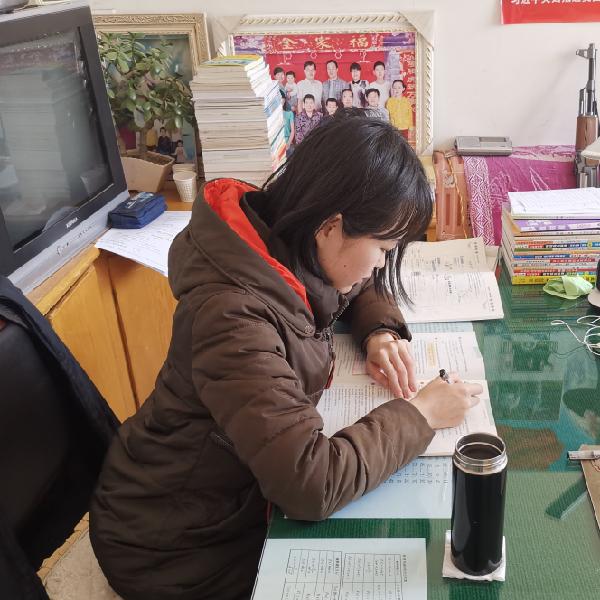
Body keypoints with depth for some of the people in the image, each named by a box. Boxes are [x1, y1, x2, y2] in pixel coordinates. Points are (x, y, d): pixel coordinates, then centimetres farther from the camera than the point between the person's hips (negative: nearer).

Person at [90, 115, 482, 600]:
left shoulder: (284, 246, -10)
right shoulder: (233, 318, -35)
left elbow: (361, 289, 12)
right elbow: (313, 484, -38)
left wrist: (380, 332, -9)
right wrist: (419, 413, -25)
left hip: (237, 485, 7)